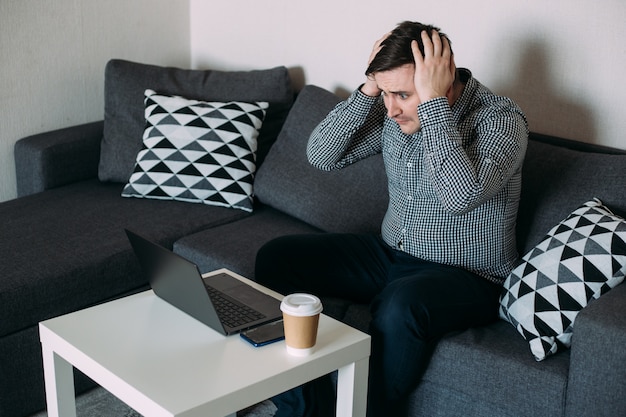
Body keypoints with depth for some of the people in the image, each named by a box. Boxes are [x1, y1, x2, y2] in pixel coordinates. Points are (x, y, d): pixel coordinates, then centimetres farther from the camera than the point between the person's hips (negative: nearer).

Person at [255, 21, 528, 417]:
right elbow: (321, 155, -5)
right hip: (390, 254, 7)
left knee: (400, 304, -40)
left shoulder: (501, 119, -19)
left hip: (466, 277, -7)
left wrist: (434, 102, -33)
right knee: (275, 258, -5)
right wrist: (367, 90, -16)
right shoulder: (393, 111, -1)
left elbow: (461, 195, -37)